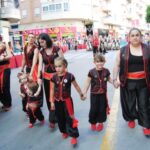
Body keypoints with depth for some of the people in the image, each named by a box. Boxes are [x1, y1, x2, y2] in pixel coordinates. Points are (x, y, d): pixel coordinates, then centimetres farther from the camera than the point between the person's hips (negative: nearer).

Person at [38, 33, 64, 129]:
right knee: (49, 97, 9)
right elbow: (40, 64, -2)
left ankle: (52, 119, 9)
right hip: (46, 76, 5)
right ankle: (54, 117, 26)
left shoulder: (57, 49, -8)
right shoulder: (41, 52, 4)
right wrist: (39, 75, -14)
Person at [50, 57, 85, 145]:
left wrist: (81, 95, 12)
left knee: (70, 118, 0)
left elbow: (76, 86, 2)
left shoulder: (69, 76, -13)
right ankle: (64, 131, 39)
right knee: (60, 118, 16)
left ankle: (74, 136, 11)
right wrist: (52, 102, 1)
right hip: (57, 101, 3)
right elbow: (52, 90, 1)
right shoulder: (54, 77, -6)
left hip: (67, 100, -3)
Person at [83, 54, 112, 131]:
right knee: (93, 109, 4)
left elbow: (109, 79, 12)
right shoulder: (91, 72, -12)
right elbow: (88, 82, -5)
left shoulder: (106, 71, -5)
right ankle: (93, 123, 27)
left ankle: (100, 122, 30)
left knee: (102, 109, 10)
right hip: (94, 94, -2)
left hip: (103, 93, 2)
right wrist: (84, 93, -6)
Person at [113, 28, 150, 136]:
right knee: (129, 102, 14)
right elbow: (117, 66, 1)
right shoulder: (123, 50, -1)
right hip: (128, 82, 0)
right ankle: (131, 118, 40)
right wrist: (115, 79, -7)